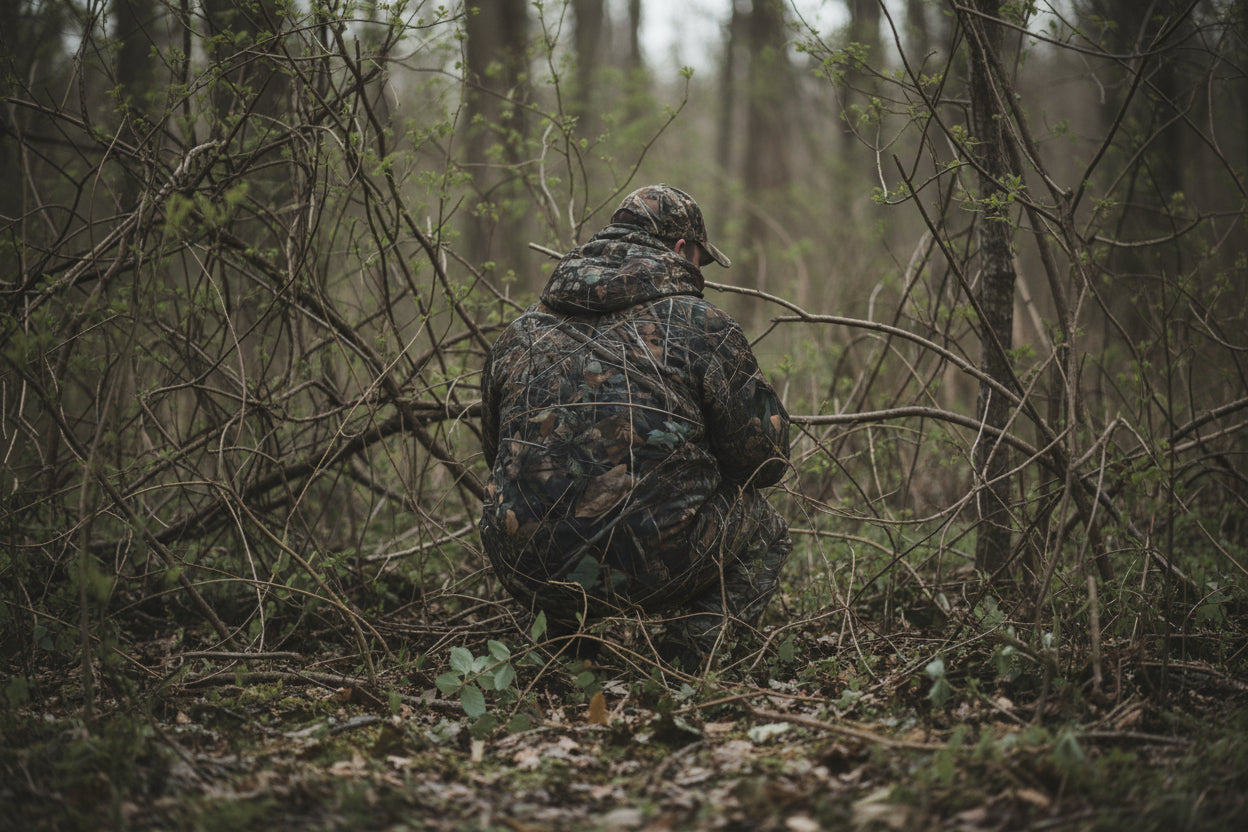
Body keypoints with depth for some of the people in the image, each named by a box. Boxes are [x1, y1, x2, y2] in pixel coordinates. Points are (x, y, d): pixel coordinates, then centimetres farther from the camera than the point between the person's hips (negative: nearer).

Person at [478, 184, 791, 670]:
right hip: (652, 570, -5)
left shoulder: (521, 333, 13)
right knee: (764, 531, 24)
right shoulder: (701, 326, 0)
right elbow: (764, 456, 4)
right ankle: (687, 654, 4)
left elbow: (494, 451, 24)